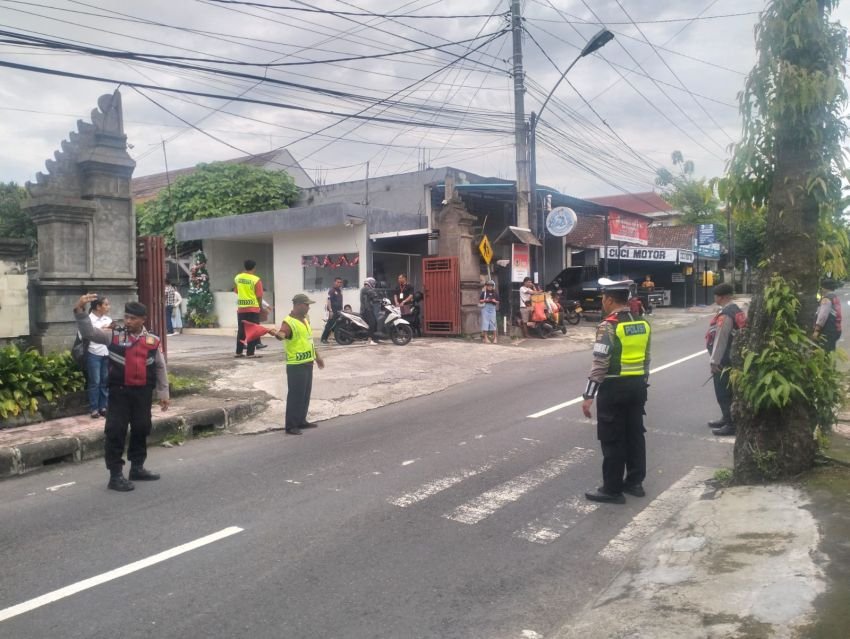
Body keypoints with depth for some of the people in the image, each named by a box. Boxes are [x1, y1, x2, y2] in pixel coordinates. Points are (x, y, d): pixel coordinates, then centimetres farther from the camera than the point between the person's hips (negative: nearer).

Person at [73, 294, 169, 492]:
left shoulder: (153, 341, 1)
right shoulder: (113, 335, -2)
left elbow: (160, 368, 7)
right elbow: (88, 332, -12)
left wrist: (163, 393, 8)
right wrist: (80, 310, -28)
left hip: (143, 393, 2)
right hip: (119, 392, -2)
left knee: (141, 429, 14)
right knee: (115, 431, -2)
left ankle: (137, 468, 31)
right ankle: (115, 475, 6)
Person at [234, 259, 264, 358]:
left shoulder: (237, 278, 5)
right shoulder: (256, 280, -11)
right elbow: (259, 296, -9)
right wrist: (261, 307, 5)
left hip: (241, 308, 5)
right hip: (253, 308, -5)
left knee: (241, 331, 12)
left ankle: (238, 352, 16)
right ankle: (250, 353, 0)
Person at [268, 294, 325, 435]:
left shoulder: (305, 320, 11)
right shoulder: (289, 322, -17)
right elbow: (282, 334, -39)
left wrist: (317, 356, 26)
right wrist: (277, 334, -62)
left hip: (308, 363, 9)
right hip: (296, 365, -9)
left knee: (305, 394, 15)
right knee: (295, 395, -5)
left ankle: (301, 421, 27)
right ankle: (290, 426, 2)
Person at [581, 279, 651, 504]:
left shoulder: (608, 326, -17)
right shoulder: (642, 323, 7)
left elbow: (600, 364, -20)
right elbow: (646, 358, 14)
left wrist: (588, 395, -17)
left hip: (614, 388, -8)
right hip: (637, 386, 8)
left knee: (612, 439, 0)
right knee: (635, 433, 15)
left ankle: (612, 489, 6)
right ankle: (635, 482, 25)